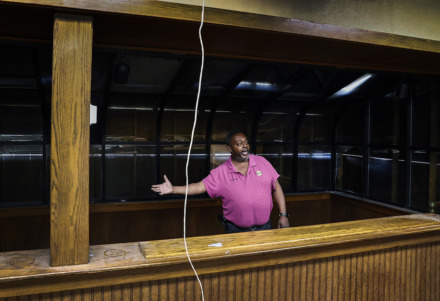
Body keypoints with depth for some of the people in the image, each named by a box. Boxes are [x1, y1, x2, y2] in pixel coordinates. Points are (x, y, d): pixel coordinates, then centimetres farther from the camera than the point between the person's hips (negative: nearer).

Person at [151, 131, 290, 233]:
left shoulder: (262, 162, 0)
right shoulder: (220, 172, -5)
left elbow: (276, 188, 3)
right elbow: (200, 186, -8)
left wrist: (283, 215, -1)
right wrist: (173, 189, -18)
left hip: (264, 228, 2)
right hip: (236, 231, -1)